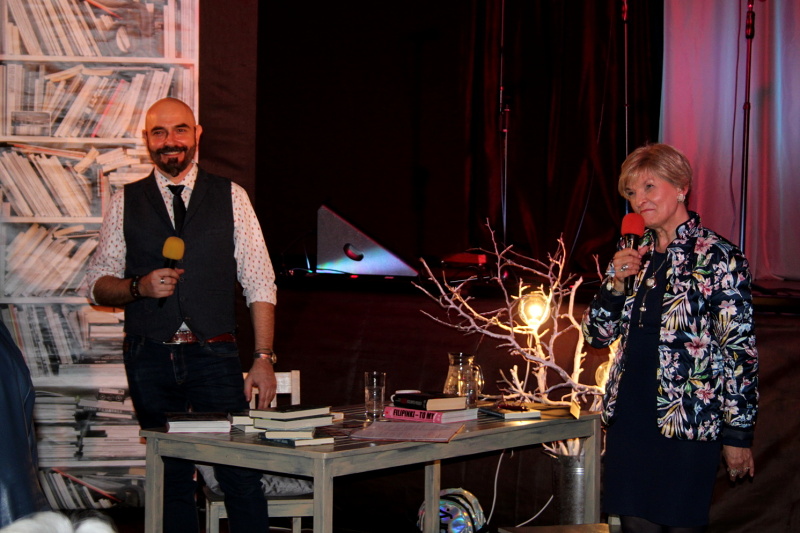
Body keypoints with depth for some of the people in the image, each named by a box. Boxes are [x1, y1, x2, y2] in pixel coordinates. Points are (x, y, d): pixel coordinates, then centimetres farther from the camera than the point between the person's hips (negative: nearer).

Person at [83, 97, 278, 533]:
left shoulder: (231, 197, 5)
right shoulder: (125, 203, 8)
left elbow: (259, 284, 3)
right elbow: (97, 284, 9)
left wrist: (263, 359, -6)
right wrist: (139, 287, -12)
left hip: (214, 354, -1)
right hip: (150, 359, 1)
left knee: (241, 476, -7)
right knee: (171, 480, 7)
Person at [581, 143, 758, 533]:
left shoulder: (719, 258, -9)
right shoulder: (634, 253, 10)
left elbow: (740, 353, -9)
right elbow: (597, 336, 10)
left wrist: (738, 434, -10)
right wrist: (616, 282, -7)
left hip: (688, 425, -6)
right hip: (628, 418, 6)